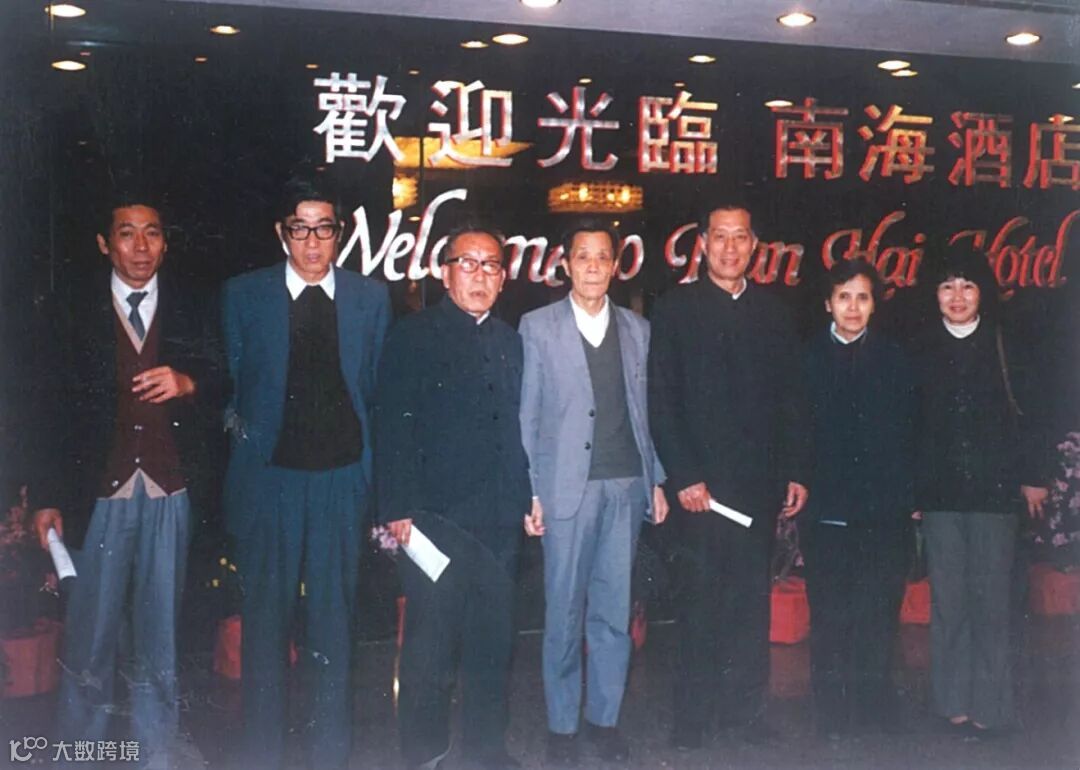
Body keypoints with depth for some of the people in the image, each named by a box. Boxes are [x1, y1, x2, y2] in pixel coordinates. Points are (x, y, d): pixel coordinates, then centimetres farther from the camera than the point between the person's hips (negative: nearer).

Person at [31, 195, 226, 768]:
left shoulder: (190, 311, 8)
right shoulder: (77, 314, 5)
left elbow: (221, 387, 11)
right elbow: (58, 408, 2)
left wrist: (187, 383, -12)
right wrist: (48, 498, -1)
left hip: (169, 491, 1)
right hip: (100, 492, -1)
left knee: (160, 630, 8)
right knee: (90, 630, 1)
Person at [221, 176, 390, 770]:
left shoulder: (371, 298, 6)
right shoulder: (243, 295, 3)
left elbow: (379, 388, 8)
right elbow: (230, 383, 8)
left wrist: (373, 467, 4)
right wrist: (241, 430, -2)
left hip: (342, 476, 1)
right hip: (267, 476, 0)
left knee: (333, 620, 7)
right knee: (265, 618, 7)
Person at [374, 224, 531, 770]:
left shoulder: (509, 342, 15)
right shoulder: (413, 335, -2)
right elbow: (394, 427, -8)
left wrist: (525, 498, 11)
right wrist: (398, 510, -13)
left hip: (499, 518, 5)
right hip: (434, 515, -5)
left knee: (493, 637, 11)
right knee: (431, 640, 2)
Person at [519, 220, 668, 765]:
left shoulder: (637, 329, 12)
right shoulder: (538, 327, 3)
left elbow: (643, 411, 14)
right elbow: (526, 415, 1)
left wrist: (655, 480, 9)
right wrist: (529, 491, -5)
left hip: (626, 485, 3)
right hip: (566, 487, -3)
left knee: (614, 609, 6)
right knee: (564, 610, 3)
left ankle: (604, 717, 18)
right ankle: (561, 725, 15)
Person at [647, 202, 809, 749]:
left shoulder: (772, 314, 12)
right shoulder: (676, 309, 1)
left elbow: (789, 400, 12)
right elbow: (661, 401, -5)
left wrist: (795, 472, 5)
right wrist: (683, 476, -11)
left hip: (760, 480, 3)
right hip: (703, 480, -3)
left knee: (753, 595, 7)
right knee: (702, 596, 2)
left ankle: (745, 707, 17)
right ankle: (693, 714, 12)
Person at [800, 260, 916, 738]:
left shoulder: (895, 359, 8)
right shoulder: (806, 358, 3)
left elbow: (909, 434, 7)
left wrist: (908, 497, 1)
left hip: (883, 514, 1)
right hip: (825, 513, -1)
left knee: (878, 617, 2)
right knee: (829, 618, 4)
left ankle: (877, 711, 16)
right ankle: (833, 718, 15)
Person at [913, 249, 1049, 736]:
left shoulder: (1006, 347, 2)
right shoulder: (922, 352, 6)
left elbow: (1030, 416, 3)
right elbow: (910, 425, 5)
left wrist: (1033, 477, 0)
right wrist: (911, 490, 3)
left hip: (994, 493, -2)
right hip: (940, 495, 2)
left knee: (989, 600, 1)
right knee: (947, 601, 6)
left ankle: (989, 705, 11)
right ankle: (955, 702, 15)